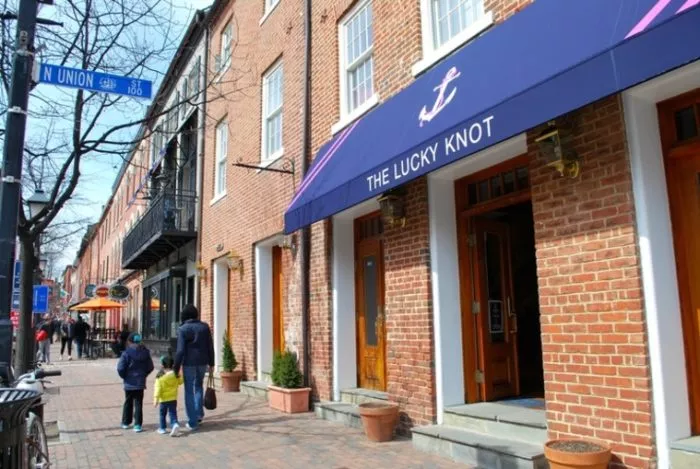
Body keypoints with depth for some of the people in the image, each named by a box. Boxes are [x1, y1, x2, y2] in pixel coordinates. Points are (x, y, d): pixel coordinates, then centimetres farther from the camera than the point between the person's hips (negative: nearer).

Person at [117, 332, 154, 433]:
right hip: (140, 383, 1)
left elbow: (120, 368, -16)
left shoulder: (127, 353, -14)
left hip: (129, 383, -1)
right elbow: (150, 367, 3)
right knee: (138, 404, 5)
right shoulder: (145, 352, -2)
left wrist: (124, 376, 1)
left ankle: (126, 422, 27)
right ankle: (138, 425, 0)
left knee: (128, 403, 15)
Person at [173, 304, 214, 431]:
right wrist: (211, 363, 11)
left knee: (189, 391, 6)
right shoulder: (204, 326, 1)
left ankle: (192, 421, 8)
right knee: (198, 386, 25)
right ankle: (199, 413, 18)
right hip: (202, 362, 3)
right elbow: (210, 347, 3)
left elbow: (180, 350, -12)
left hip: (189, 363, -3)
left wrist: (176, 368, -6)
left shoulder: (182, 329, -7)